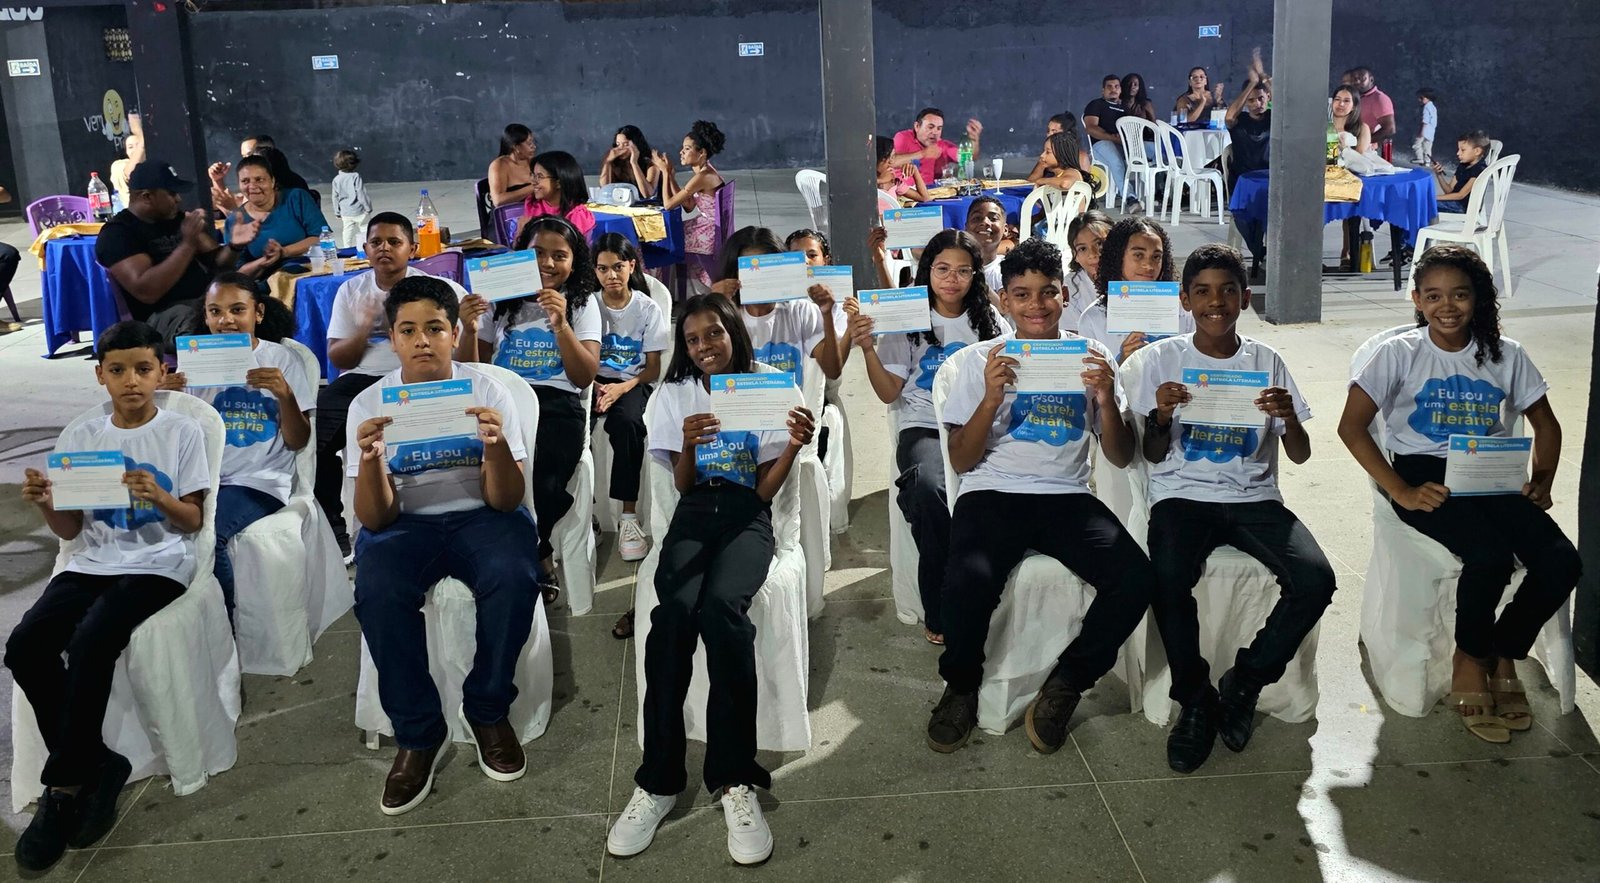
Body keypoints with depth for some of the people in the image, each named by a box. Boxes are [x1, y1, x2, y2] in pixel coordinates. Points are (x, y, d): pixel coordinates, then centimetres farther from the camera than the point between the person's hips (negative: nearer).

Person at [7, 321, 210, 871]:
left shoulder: (182, 432, 2)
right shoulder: (80, 437, 11)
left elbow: (193, 522, 0)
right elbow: (70, 530, 12)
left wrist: (158, 497, -20)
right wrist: (44, 504, -9)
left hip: (157, 565, -4)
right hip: (91, 563, 4)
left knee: (89, 643, -29)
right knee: (25, 646, -22)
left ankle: (64, 785, -12)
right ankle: (95, 763, -5)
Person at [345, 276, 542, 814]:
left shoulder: (487, 392, -5)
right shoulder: (369, 404, -3)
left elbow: (506, 501, -10)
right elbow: (375, 519, -8)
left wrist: (497, 444, -30)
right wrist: (370, 460, -28)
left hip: (480, 517, 0)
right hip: (405, 525, 1)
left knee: (514, 577, -33)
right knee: (377, 593, -32)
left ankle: (487, 711, -8)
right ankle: (418, 732, -11)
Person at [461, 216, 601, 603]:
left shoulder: (582, 301, 11)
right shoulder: (500, 298, 14)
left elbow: (584, 376, 0)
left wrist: (560, 324, -12)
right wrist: (469, 330, -5)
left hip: (557, 404, -1)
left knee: (543, 486, -30)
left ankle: (531, 553, 3)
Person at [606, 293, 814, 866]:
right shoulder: (676, 394, 15)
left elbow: (766, 489, 5)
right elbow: (682, 485, 9)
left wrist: (794, 446, -14)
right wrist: (689, 445, -11)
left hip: (747, 518, -1)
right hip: (695, 515, 2)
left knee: (721, 607, -35)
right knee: (675, 610, -33)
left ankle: (733, 780, -32)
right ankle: (658, 780, -29)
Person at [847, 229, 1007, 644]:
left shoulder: (989, 321, 14)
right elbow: (889, 393, 5)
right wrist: (867, 347, -9)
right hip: (924, 426, -1)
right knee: (928, 487, -37)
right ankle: (938, 611, -22)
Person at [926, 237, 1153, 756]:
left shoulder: (1091, 358, 11)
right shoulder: (981, 360, 7)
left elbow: (1121, 457, 8)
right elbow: (961, 461, 1)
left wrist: (1106, 398, -11)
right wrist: (991, 398, -15)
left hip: (1067, 497, 2)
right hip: (993, 494, -2)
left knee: (1136, 577, -26)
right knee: (969, 579, -33)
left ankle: (1065, 685, -2)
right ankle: (962, 686, -2)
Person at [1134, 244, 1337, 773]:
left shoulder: (1267, 361, 9)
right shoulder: (1164, 358, 6)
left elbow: (1300, 456, 7)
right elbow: (1153, 455, 6)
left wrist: (1289, 417, -14)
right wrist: (1161, 417, -15)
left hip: (1254, 497, 2)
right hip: (1182, 495, -2)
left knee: (1316, 580, -24)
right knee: (1169, 579, -33)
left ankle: (1243, 683, -1)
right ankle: (1196, 701, -10)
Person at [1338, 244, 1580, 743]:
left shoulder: (1506, 355, 11)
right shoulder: (1401, 354, 0)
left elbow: (1545, 425, 21)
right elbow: (1351, 427, -7)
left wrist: (1541, 482, 2)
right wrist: (1402, 493, -15)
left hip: (1493, 478, 4)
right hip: (1425, 477, -4)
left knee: (1561, 562, -22)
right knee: (1491, 557, -31)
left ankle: (1503, 655, 3)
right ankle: (1470, 659, -3)